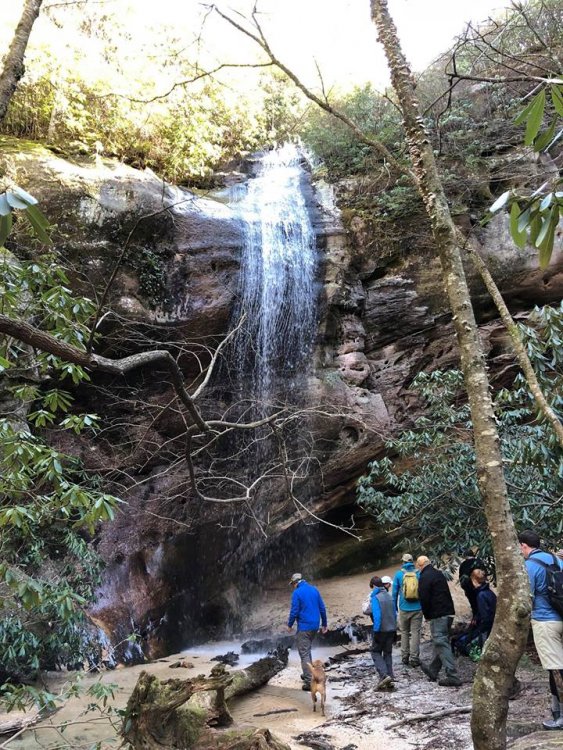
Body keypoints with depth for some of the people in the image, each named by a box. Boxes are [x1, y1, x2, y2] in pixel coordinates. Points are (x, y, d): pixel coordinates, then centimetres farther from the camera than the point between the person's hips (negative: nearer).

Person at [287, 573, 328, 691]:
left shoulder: (297, 593, -12)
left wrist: (290, 625, 1)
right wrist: (324, 624, 15)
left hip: (304, 627, -7)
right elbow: (322, 608, 8)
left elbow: (294, 611, -14)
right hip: (315, 626, 7)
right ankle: (307, 674, 34)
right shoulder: (314, 590, 6)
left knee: (304, 653, -2)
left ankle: (309, 682, -5)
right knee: (307, 650, 25)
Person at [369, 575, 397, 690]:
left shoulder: (375, 598, -14)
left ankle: (384, 675, -9)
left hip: (381, 630, -6)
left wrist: (376, 631, -16)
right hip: (391, 629, 7)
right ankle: (389, 678, 15)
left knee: (375, 652, 6)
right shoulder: (389, 596, 7)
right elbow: (394, 614, 13)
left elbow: (377, 616, -21)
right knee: (388, 653, 15)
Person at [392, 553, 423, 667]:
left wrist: (395, 607, 13)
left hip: (404, 609, 0)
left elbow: (395, 592, 2)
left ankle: (405, 657, 17)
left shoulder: (399, 574, -2)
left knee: (404, 632, 14)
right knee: (415, 633, 3)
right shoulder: (419, 574, -2)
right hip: (417, 609, 0)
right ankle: (414, 658, 2)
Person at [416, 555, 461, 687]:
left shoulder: (424, 578, -12)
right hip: (449, 612, 9)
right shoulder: (439, 574, 15)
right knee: (440, 643, 17)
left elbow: (424, 599, -16)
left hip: (437, 616, -9)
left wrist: (427, 615, 1)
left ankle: (452, 676, -8)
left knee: (441, 644, -5)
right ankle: (433, 670, 31)